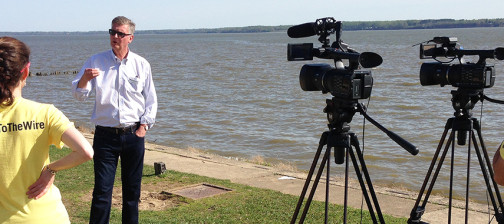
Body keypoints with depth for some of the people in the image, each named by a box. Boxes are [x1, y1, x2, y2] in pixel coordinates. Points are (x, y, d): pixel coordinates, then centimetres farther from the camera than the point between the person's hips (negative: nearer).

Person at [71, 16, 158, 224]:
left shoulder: (142, 65, 4)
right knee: (102, 190, -4)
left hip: (133, 135, 1)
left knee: (132, 189, 10)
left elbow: (151, 100, 9)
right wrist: (84, 79, -24)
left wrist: (143, 127, 0)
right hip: (106, 135, -1)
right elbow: (78, 94, -3)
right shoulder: (95, 61, 2)